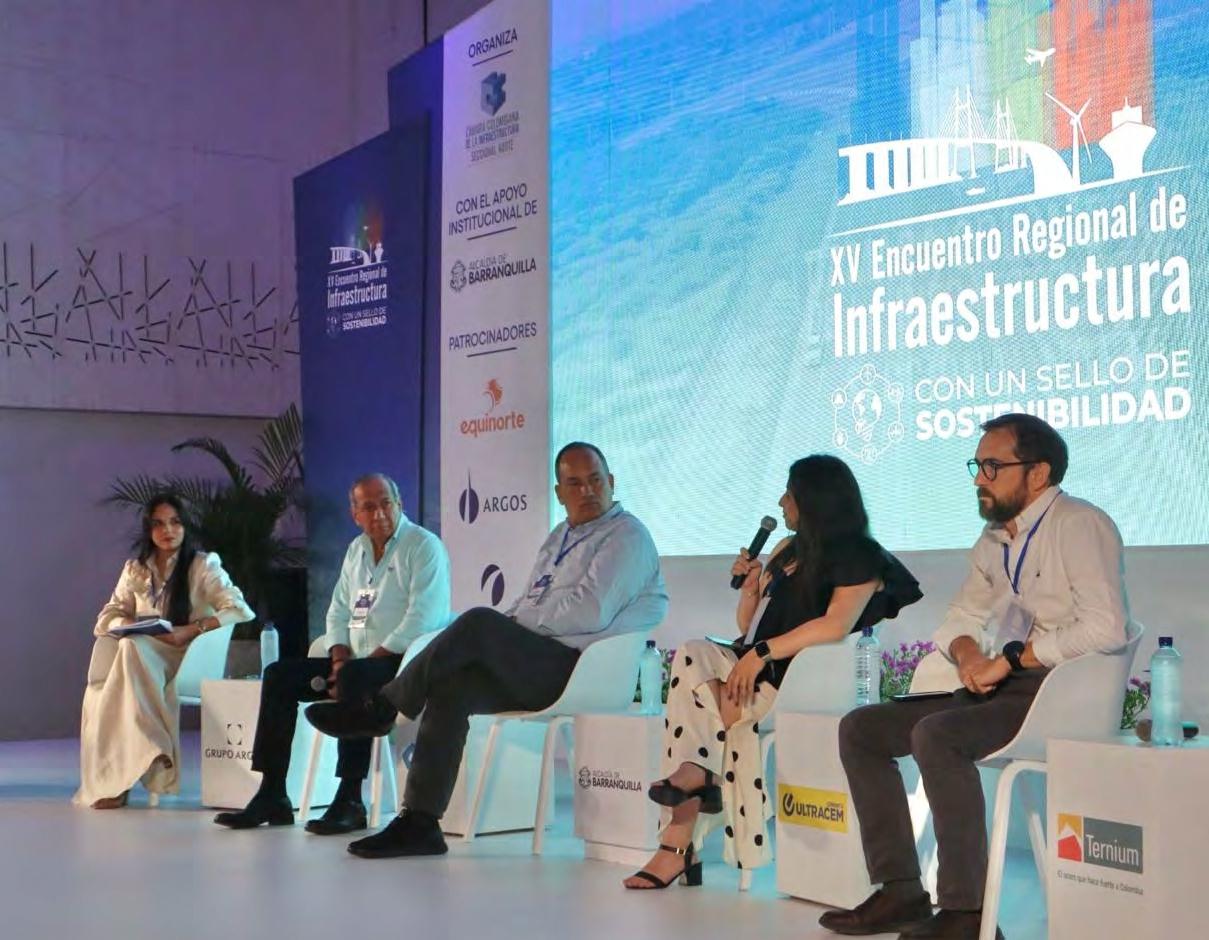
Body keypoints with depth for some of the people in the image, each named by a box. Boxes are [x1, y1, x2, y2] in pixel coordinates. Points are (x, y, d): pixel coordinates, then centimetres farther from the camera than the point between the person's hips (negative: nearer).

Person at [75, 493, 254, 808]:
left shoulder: (203, 565, 3)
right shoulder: (135, 570, 16)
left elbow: (240, 611, -7)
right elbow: (107, 619, 12)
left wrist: (192, 630, -19)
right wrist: (138, 626, -11)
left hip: (190, 660, -4)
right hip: (142, 660, 4)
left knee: (132, 648, -33)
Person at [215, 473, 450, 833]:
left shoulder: (424, 547, -7)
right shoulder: (356, 550, 18)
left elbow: (421, 621, -17)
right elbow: (338, 612, 19)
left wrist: (352, 666, -18)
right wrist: (340, 658, -2)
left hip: (405, 661, -8)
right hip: (355, 661, 8)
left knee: (354, 680, -36)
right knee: (279, 675, -3)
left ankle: (349, 801, -31)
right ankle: (272, 796, -6)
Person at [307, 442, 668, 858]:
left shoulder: (626, 537, -3)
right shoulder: (558, 538, 25)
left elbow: (591, 611, -16)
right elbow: (526, 607, 23)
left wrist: (516, 621, -8)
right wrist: (511, 620, 0)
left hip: (580, 670, -8)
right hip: (538, 667, 8)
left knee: (479, 623, -25)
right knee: (450, 687, -15)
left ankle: (380, 710, -9)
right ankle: (419, 822, -14)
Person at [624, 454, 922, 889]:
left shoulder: (858, 559, -1)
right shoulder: (786, 550, 22)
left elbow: (837, 624, -19)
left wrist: (763, 652, -22)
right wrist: (751, 586, 6)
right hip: (755, 668, 7)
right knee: (691, 654, -25)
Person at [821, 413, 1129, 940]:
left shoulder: (1078, 526, -11)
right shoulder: (995, 537, 15)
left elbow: (1105, 627, -23)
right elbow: (961, 617, 22)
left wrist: (1008, 659, -19)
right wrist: (967, 651, -2)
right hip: (1005, 688, 9)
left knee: (936, 735, -33)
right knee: (860, 728, 1)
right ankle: (900, 891, 0)